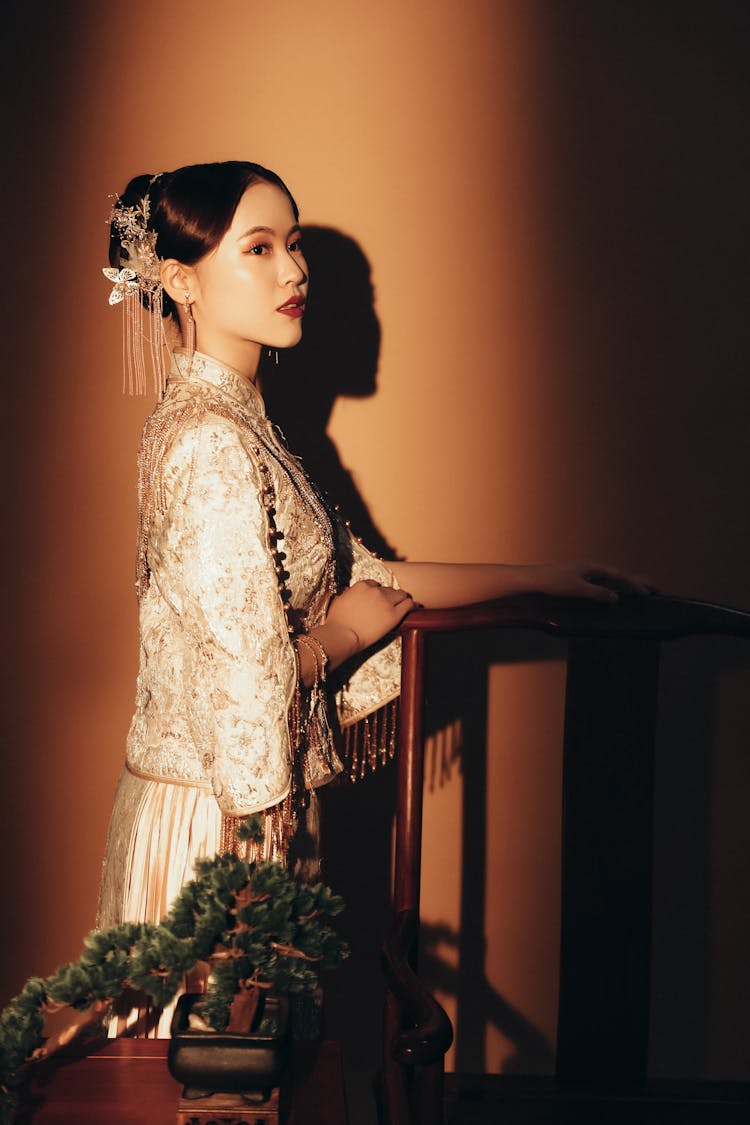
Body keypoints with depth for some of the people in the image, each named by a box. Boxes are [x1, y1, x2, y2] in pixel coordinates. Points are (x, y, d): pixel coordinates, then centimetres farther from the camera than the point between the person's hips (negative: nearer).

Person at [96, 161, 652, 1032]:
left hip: (252, 804, 9)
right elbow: (245, 677, -24)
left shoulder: (236, 421, 10)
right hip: (216, 819, -9)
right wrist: (344, 634, -6)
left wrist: (544, 579, 13)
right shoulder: (209, 441, -20)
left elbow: (359, 580, 13)